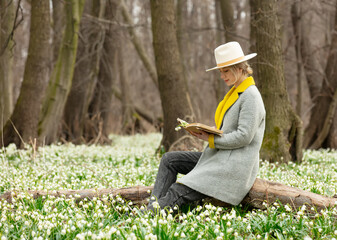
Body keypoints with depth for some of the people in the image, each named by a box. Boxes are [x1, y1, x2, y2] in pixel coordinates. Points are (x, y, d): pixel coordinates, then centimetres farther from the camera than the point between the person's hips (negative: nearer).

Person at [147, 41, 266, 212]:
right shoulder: (235, 93, 17)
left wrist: (211, 139, -15)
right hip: (219, 158, 10)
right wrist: (205, 131, 4)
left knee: (178, 192, -20)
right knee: (169, 160, 2)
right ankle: (152, 208, -10)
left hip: (234, 166, -10)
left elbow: (244, 136, -20)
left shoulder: (250, 96, -12)